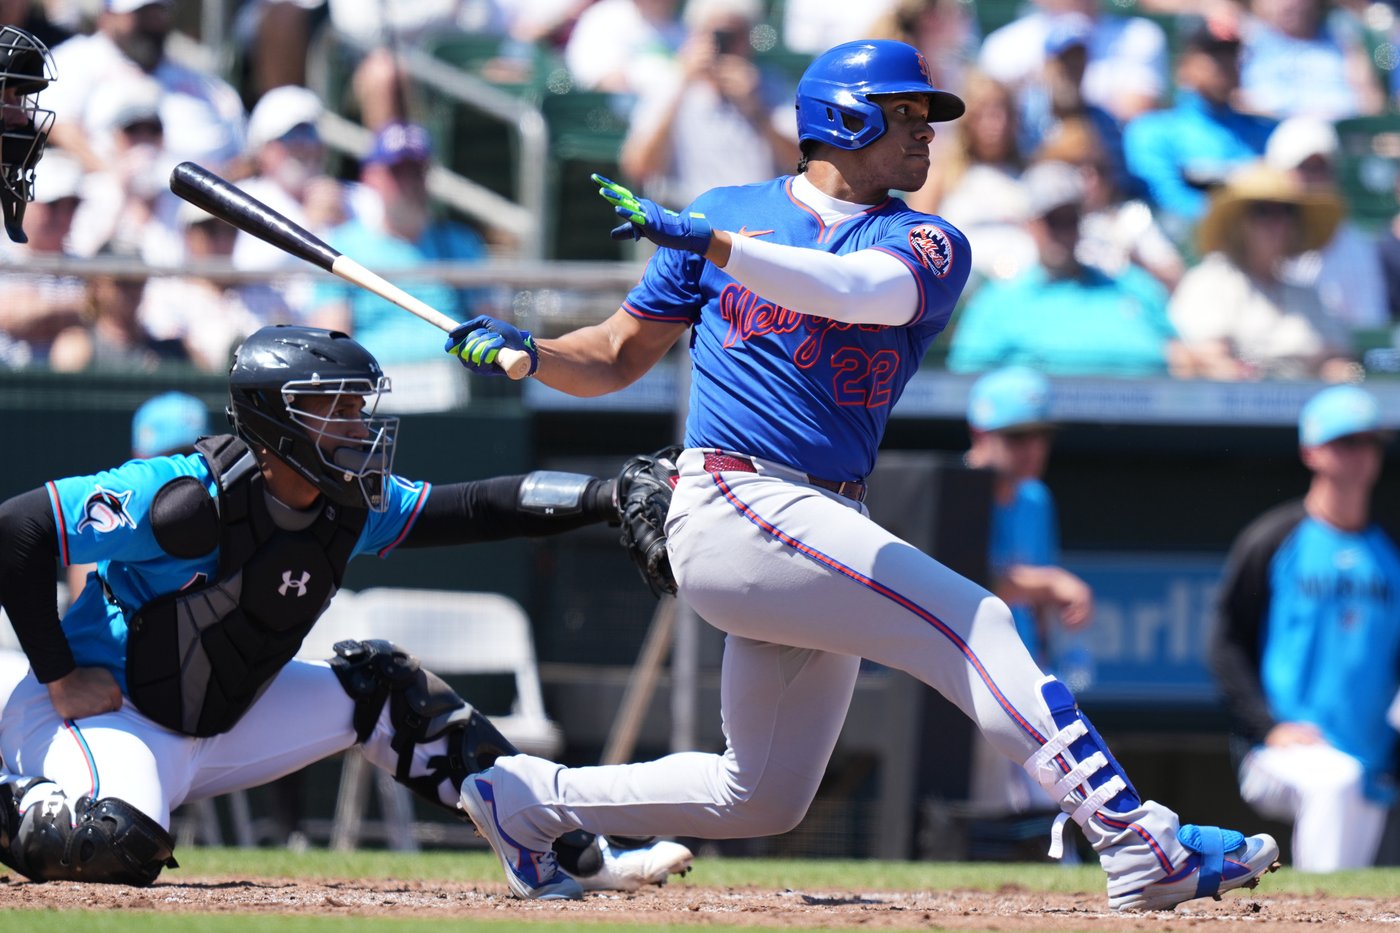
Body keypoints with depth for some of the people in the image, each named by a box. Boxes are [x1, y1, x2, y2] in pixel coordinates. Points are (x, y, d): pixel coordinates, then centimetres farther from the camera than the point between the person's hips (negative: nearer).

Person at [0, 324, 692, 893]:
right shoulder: (191, 498, -26)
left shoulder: (348, 509, -2)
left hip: (217, 725, 8)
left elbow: (475, 509, -1)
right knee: (123, 844, -39)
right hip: (101, 713, -8)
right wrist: (60, 677, -22)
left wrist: (611, 496, -14)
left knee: (381, 688, 6)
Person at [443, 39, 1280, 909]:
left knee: (764, 797, 12)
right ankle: (1139, 845, -28)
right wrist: (526, 351, -7)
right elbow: (619, 356, 12)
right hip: (735, 504, -6)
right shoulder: (728, 211, 5)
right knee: (971, 623, -20)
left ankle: (529, 800, 27)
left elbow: (860, 290, -19)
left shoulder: (928, 246, 6)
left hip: (822, 529, 6)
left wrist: (708, 244, -28)